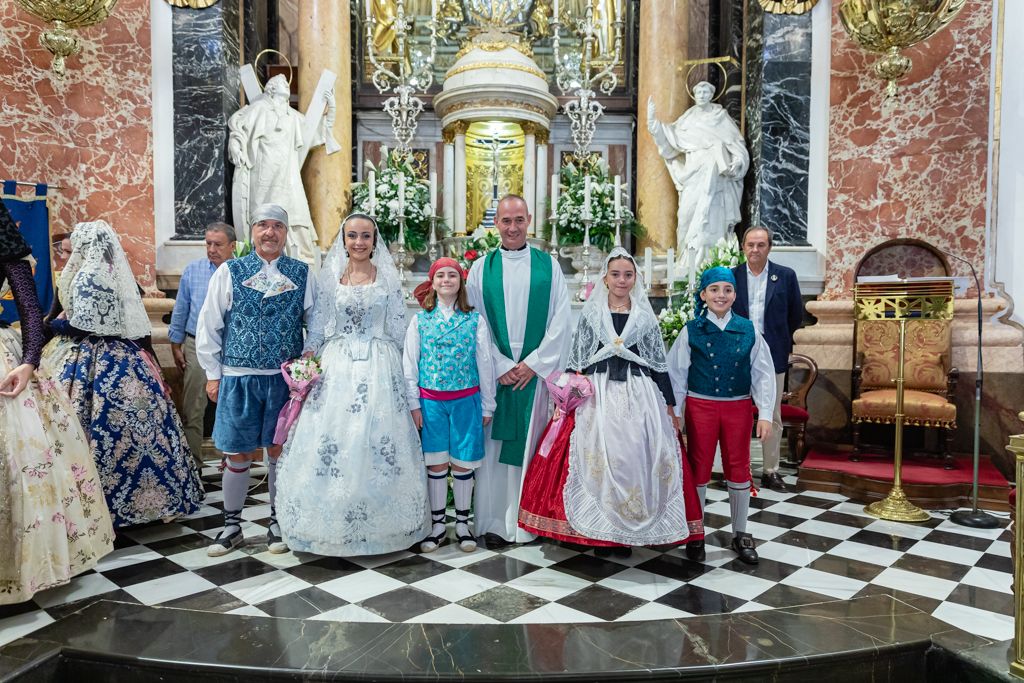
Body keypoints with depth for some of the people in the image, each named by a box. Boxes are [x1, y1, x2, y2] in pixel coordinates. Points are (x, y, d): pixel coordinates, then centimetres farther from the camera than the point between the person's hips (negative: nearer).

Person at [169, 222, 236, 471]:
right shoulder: (192, 270, 2)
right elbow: (180, 310, 7)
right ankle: (192, 465, 15)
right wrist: (176, 345, 6)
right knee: (192, 412, 4)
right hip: (197, 346, 1)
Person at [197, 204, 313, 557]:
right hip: (238, 377, 0)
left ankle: (277, 522, 26)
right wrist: (213, 374, 3)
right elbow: (208, 326, 5)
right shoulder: (229, 271, 3)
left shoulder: (301, 274, 4)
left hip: (285, 378, 0)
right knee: (237, 454, 7)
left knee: (278, 450, 9)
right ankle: (232, 525, 24)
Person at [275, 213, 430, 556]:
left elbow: (398, 329, 5)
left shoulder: (388, 277, 5)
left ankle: (379, 519, 12)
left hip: (379, 368, -1)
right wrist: (307, 358, -2)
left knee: (376, 440, -2)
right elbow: (318, 325, 9)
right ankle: (330, 519, 14)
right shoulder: (329, 277, 7)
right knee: (330, 439, -1)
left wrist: (398, 370, 2)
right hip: (336, 366, 1)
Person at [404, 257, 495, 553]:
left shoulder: (475, 320, 1)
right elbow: (410, 365, 4)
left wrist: (487, 406, 4)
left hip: (466, 400, 0)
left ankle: (462, 523, 23)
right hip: (431, 401, 1)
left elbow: (484, 364, 4)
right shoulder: (420, 320, 3)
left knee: (462, 463, 6)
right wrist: (414, 404, 0)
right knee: (435, 464, 6)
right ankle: (438, 524, 21)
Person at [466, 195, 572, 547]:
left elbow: (561, 320, 0)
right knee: (494, 446, 3)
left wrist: (533, 363, -8)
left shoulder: (548, 265, 6)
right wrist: (500, 367, -8)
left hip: (537, 371, 0)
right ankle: (493, 521, 14)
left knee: (532, 444, 3)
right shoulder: (481, 268, 7)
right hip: (494, 371, 0)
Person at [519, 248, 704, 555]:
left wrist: (670, 407, 7)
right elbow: (576, 360, 6)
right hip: (597, 395, -1)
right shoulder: (590, 313, 5)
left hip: (638, 395, 1)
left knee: (635, 458, -3)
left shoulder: (646, 316, 8)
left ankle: (628, 530, 12)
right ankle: (599, 529, 10)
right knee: (597, 457, -6)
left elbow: (659, 364, 9)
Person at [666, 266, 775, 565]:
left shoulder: (748, 330, 1)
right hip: (700, 406, -1)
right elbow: (677, 375, 1)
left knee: (739, 470, 12)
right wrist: (674, 413, 0)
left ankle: (740, 534, 29)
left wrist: (765, 414, -1)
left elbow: (763, 374, 3)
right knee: (698, 470, 9)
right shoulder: (691, 331, -3)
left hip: (738, 407, 2)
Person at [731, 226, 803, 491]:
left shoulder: (786, 276, 1)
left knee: (772, 417, 8)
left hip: (773, 356, 0)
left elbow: (796, 315, 9)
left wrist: (779, 340, 10)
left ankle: (770, 471, 20)